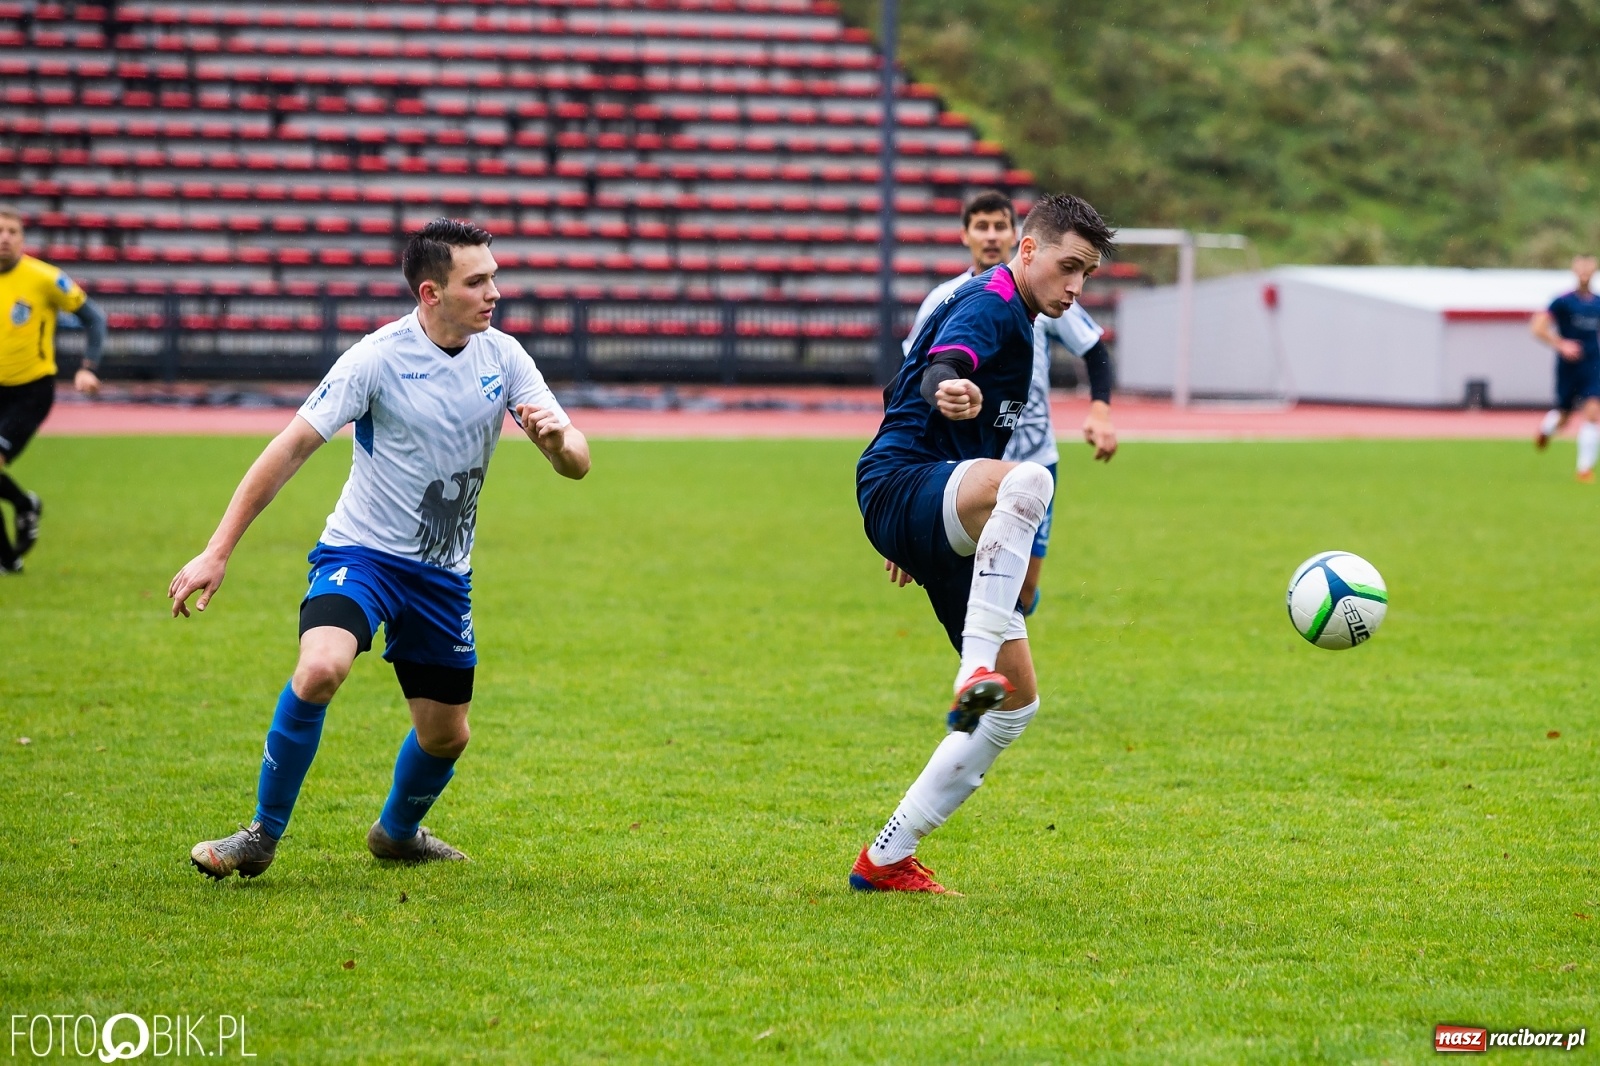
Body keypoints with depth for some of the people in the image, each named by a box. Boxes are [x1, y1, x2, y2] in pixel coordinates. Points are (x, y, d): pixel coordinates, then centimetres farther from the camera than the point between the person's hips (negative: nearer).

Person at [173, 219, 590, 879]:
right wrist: (216, 553, -19)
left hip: (444, 572, 5)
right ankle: (262, 837, -15)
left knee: (447, 734, 11)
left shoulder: (502, 356, -3)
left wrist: (558, 438, -29)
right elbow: (290, 449, -15)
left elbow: (576, 464, -2)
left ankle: (397, 833, 43)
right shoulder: (378, 357, -17)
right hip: (362, 552, -5)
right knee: (320, 670, -32)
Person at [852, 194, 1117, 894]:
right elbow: (940, 365, -31)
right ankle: (975, 672, -50)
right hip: (901, 483, -10)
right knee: (1028, 481, -42)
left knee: (1017, 703, 7)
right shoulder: (989, 302, -9)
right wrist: (948, 388, -55)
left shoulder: (1014, 317, 23)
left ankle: (887, 859, 11)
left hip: (938, 532, 10)